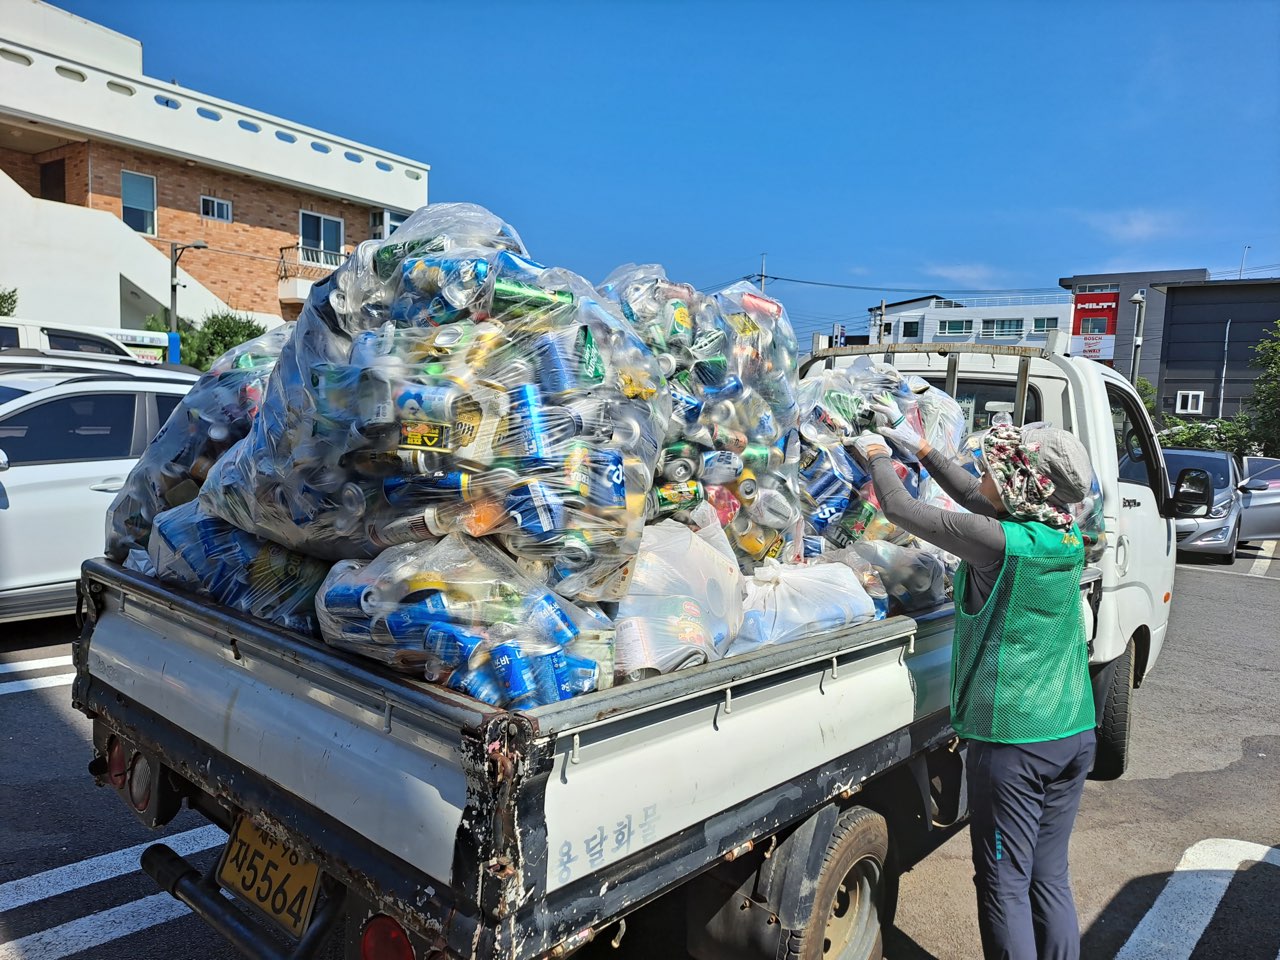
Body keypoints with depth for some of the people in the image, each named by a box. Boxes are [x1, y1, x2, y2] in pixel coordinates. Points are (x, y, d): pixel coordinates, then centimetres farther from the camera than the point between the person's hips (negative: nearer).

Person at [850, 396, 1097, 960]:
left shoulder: (999, 542, -20)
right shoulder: (1066, 538, 2)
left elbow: (899, 508, -11)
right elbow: (977, 500, 15)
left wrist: (875, 452, 7)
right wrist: (915, 444, 19)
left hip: (1012, 740, -7)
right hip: (1075, 733, 8)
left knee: (1004, 885, 6)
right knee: (1050, 877, 17)